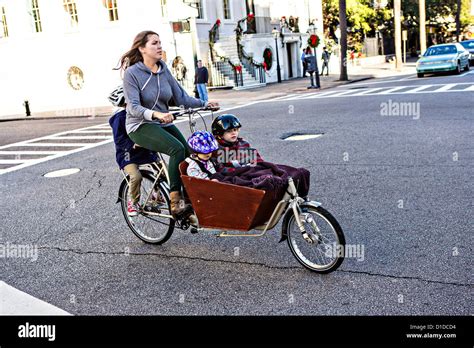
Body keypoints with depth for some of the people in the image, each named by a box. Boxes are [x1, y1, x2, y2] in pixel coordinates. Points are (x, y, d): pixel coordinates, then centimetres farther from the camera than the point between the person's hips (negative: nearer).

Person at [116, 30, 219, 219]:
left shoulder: (164, 70, 5)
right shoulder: (132, 73, -11)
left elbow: (181, 97, 3)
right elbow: (133, 107, -21)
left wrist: (204, 103, -12)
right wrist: (156, 114, -40)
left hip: (163, 124, 6)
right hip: (141, 127, -6)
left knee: (189, 154, -14)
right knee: (177, 149, -29)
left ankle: (188, 202, -1)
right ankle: (175, 201, -23)